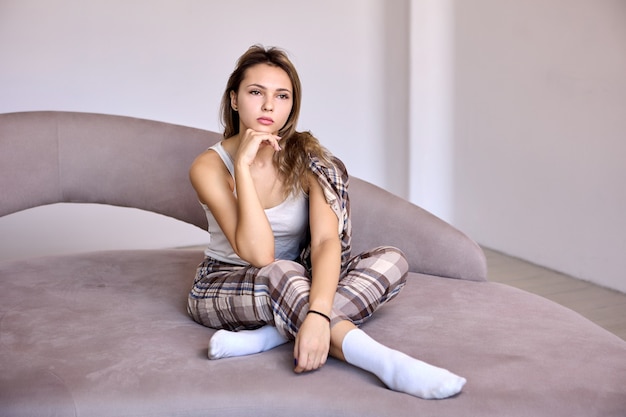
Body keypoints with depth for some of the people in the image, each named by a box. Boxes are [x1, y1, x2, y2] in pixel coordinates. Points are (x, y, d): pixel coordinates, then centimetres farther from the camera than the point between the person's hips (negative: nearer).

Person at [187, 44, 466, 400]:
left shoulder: (308, 158, -11)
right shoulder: (209, 167, -17)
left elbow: (326, 241, -27)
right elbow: (259, 255, -28)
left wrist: (317, 315, -46)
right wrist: (243, 165, -31)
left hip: (292, 290, 3)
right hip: (225, 287, -3)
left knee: (392, 261, -21)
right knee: (282, 274, -38)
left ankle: (266, 337, -33)